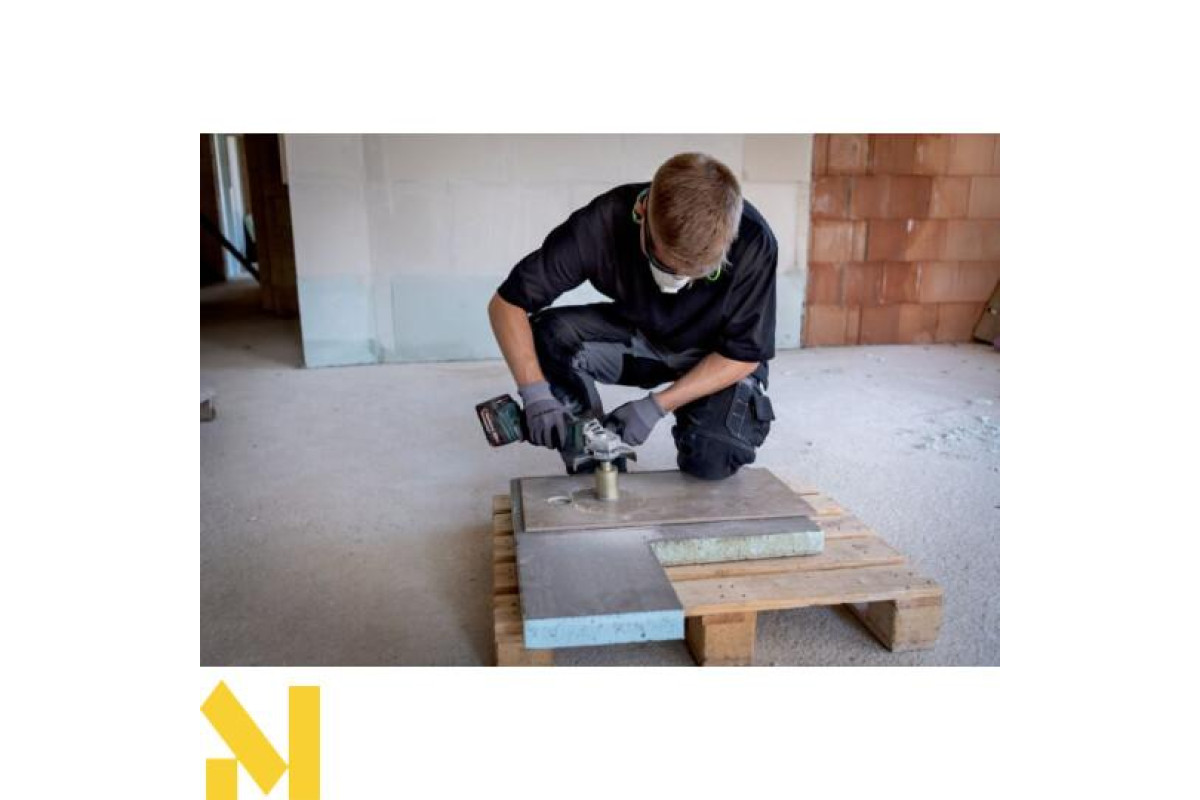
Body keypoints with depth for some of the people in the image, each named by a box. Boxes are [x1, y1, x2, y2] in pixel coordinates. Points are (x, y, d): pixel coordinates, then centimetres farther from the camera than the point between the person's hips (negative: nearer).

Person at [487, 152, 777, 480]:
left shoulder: (752, 244, -31)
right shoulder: (602, 224, -30)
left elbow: (743, 354, -18)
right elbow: (507, 304, -22)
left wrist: (657, 405, -28)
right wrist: (535, 392, -35)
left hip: (717, 358, -1)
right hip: (639, 337, 2)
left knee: (713, 460, -27)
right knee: (551, 337, -27)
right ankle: (597, 470, -8)